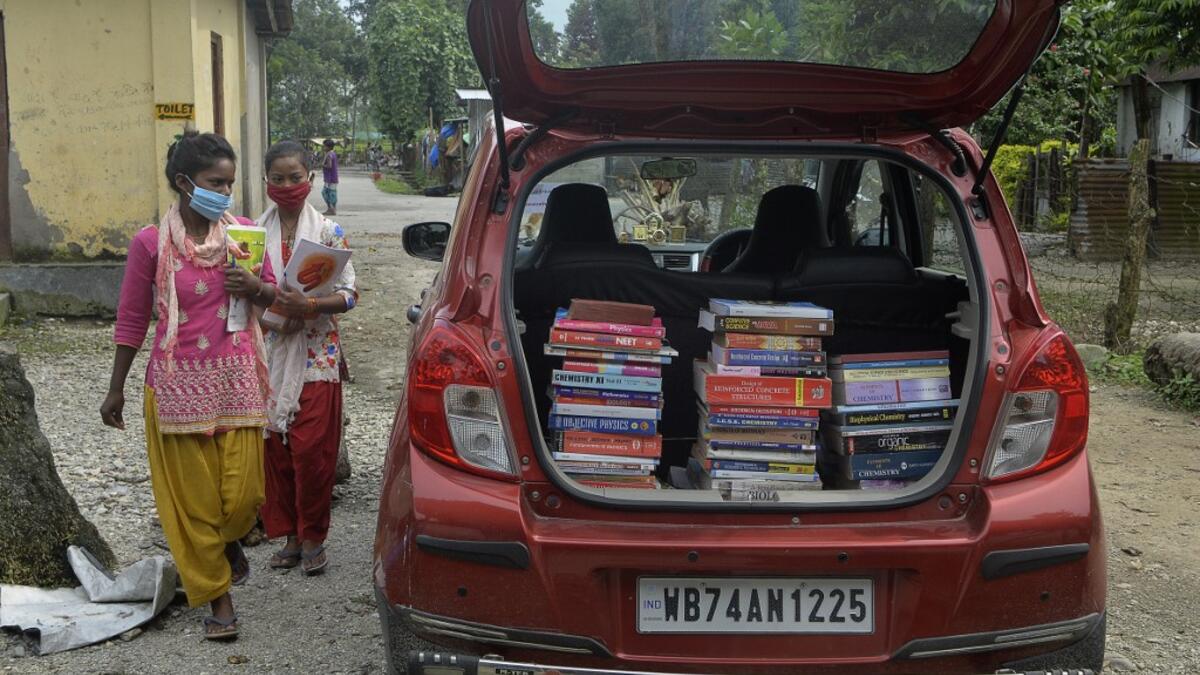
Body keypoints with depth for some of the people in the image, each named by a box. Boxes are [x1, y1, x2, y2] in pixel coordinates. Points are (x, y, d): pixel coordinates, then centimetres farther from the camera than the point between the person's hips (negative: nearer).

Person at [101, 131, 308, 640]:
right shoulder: (150, 244, -6)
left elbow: (273, 295, 13)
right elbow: (131, 320, 2)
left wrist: (255, 288, -12)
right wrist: (116, 389, 5)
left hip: (236, 378, 2)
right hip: (179, 382, -2)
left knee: (243, 492, 2)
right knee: (193, 495, 5)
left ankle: (229, 541, 38)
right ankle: (216, 594, 21)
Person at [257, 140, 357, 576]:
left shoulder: (330, 233, -2)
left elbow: (349, 294, -5)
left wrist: (310, 305, -22)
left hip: (317, 357, -3)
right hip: (271, 356, 3)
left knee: (312, 450, -2)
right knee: (275, 450, 7)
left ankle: (313, 537, 13)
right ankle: (289, 535, 20)